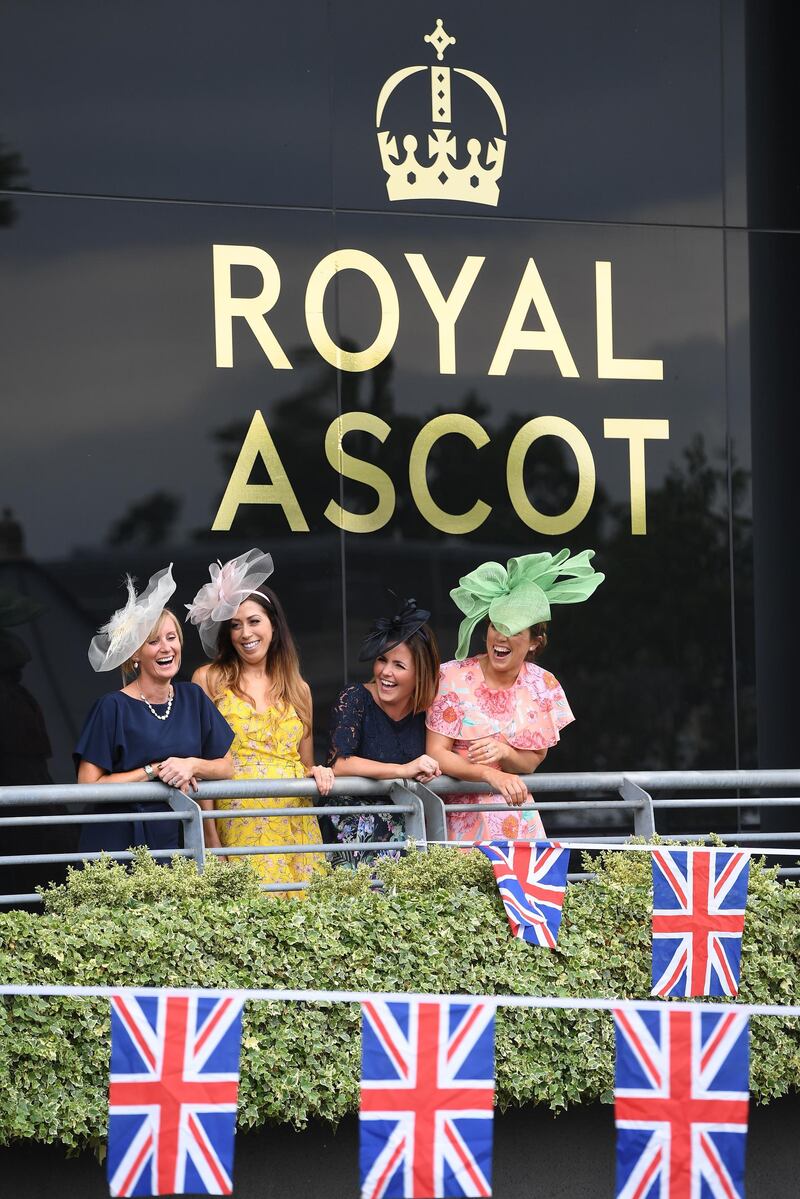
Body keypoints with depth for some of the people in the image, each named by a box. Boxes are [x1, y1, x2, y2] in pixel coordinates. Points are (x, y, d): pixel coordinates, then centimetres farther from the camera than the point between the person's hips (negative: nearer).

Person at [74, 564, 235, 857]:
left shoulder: (191, 698, 7)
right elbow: (88, 785, -12)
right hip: (117, 843, -4)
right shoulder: (113, 708, -7)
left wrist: (191, 764, -9)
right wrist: (156, 770, -12)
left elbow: (225, 767, 11)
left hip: (173, 844, 4)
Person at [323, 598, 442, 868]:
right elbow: (338, 763, -17)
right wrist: (403, 770, -20)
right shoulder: (355, 699, -5)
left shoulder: (425, 709, 5)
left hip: (404, 826, 3)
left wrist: (428, 771, -7)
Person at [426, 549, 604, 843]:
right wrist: (492, 776, -22)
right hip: (459, 816, -2)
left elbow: (534, 761, 6)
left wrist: (504, 753, -16)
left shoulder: (544, 686, 1)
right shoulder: (453, 676, -6)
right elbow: (437, 753, -9)